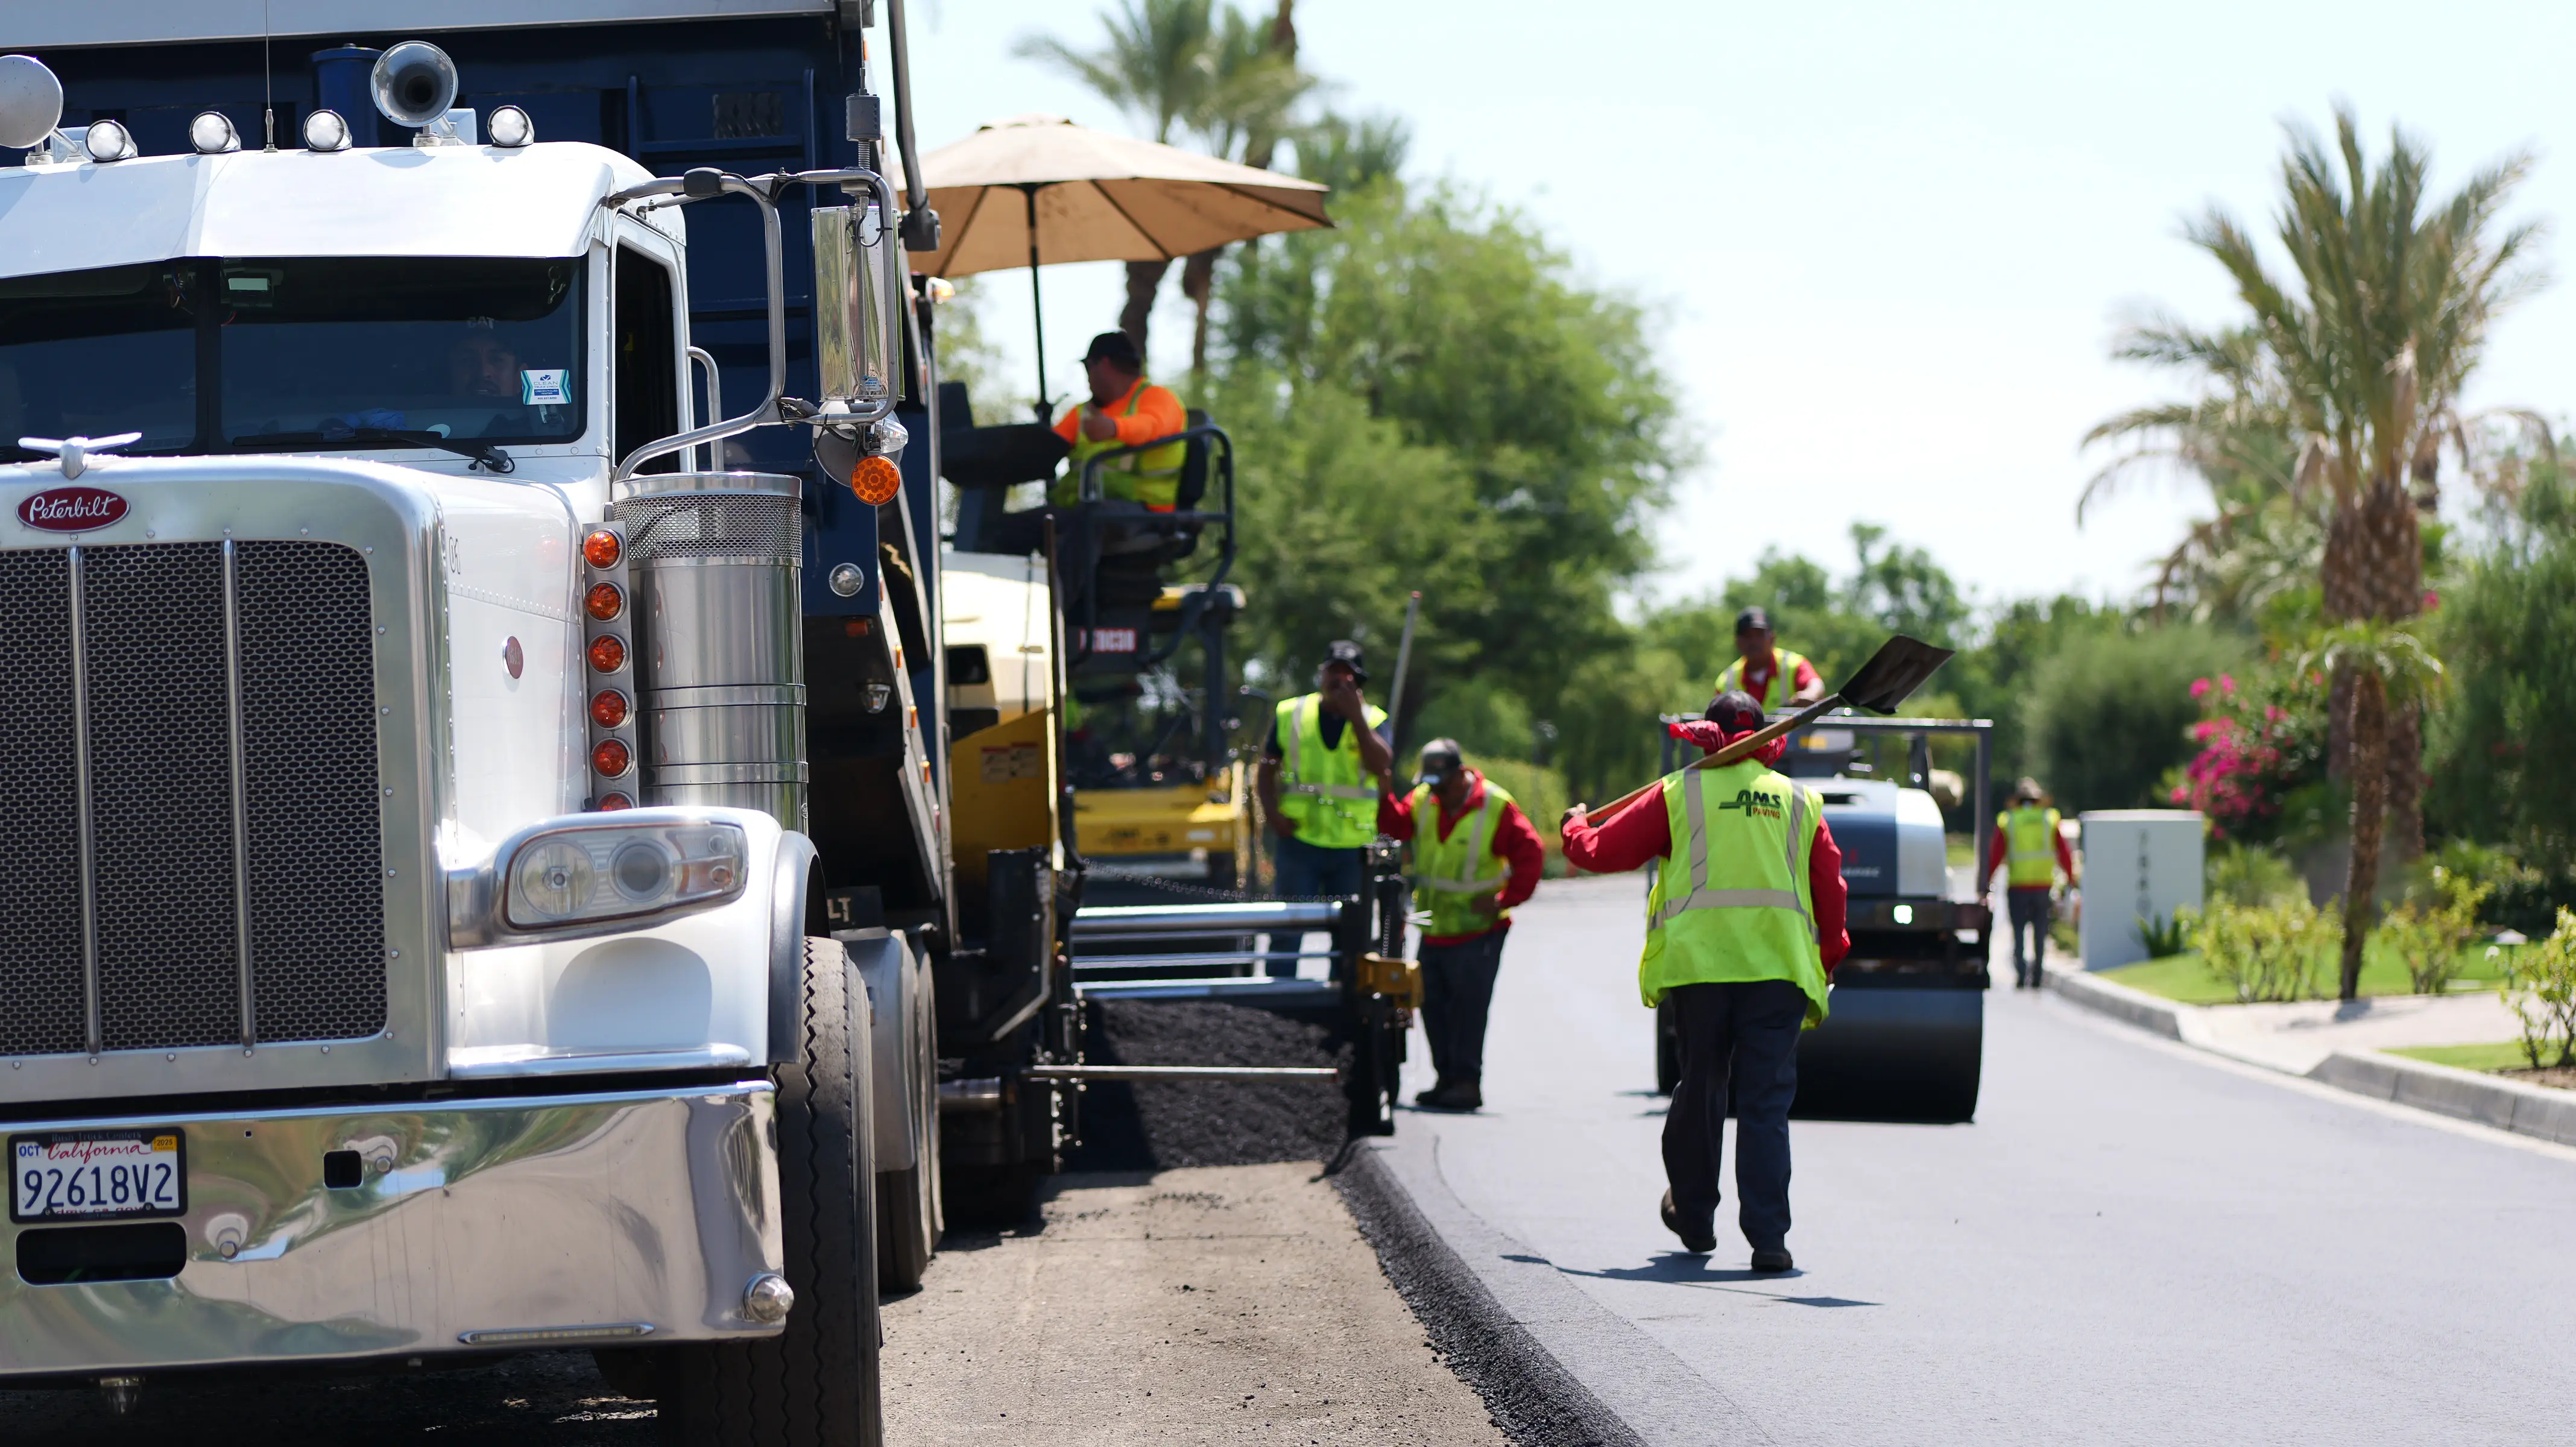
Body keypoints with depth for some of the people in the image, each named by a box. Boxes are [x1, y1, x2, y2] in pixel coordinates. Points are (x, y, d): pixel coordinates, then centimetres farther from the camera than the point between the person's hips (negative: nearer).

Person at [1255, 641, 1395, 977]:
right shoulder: (1291, 714, 6)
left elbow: (1381, 766, -13)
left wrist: (1355, 716, -16)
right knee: (1289, 928, -6)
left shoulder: (1372, 720, 5)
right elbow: (1266, 769, 10)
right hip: (1299, 840, -1)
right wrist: (1271, 811, -6)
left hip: (1352, 848, 1)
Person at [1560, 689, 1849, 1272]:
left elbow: (1600, 851, 11)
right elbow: (1831, 892, 13)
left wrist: (1575, 826, 33)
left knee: (1699, 1090, 16)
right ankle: (1768, 1238, -11)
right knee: (1766, 1102, -1)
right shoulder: (1800, 801, 12)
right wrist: (1826, 963, 25)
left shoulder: (1680, 793, 6)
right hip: (1779, 964, 0)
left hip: (1698, 962, 0)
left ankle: (1694, 1218, 31)